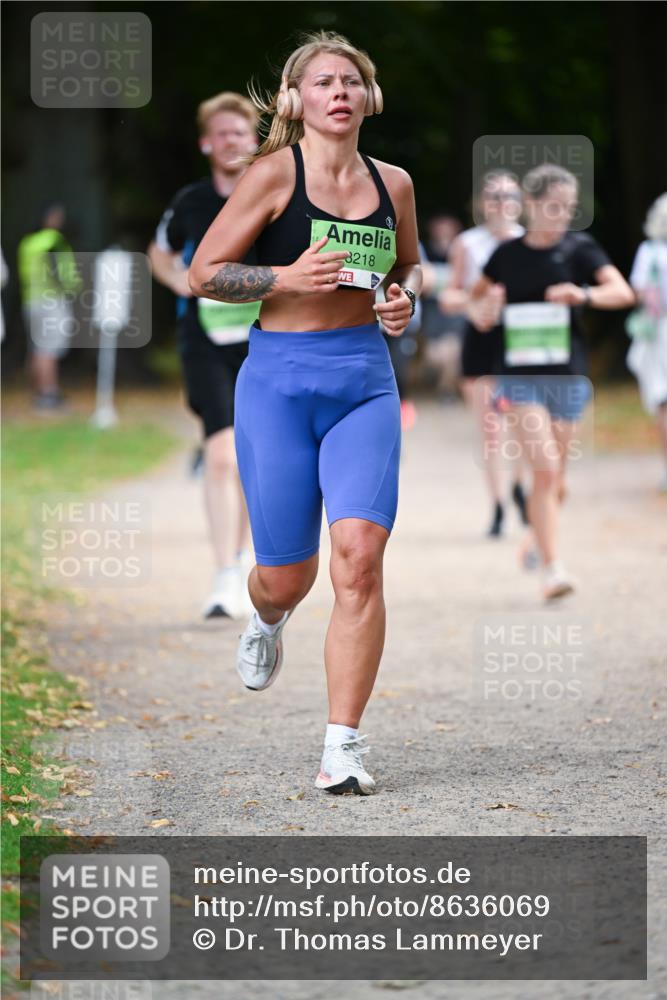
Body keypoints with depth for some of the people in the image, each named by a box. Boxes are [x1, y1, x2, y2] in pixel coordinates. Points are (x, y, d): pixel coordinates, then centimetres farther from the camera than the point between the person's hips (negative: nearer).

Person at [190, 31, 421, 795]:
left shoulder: (393, 184, 9)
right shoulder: (276, 173, -3)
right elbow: (203, 273, -4)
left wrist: (406, 299, 5)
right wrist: (289, 278, -17)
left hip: (366, 382, 2)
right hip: (280, 382, -2)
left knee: (359, 554, -16)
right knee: (286, 575, 3)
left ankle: (342, 747, -12)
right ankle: (267, 620, 44)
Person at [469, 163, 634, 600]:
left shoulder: (579, 248, 1)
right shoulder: (506, 255, 4)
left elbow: (623, 291, -12)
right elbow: (478, 304, 18)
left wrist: (584, 294, -30)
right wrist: (483, 311, -5)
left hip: (567, 378, 1)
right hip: (521, 377, -1)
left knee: (555, 475, 10)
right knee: (545, 470, -15)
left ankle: (538, 542, 37)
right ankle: (553, 568, -16)